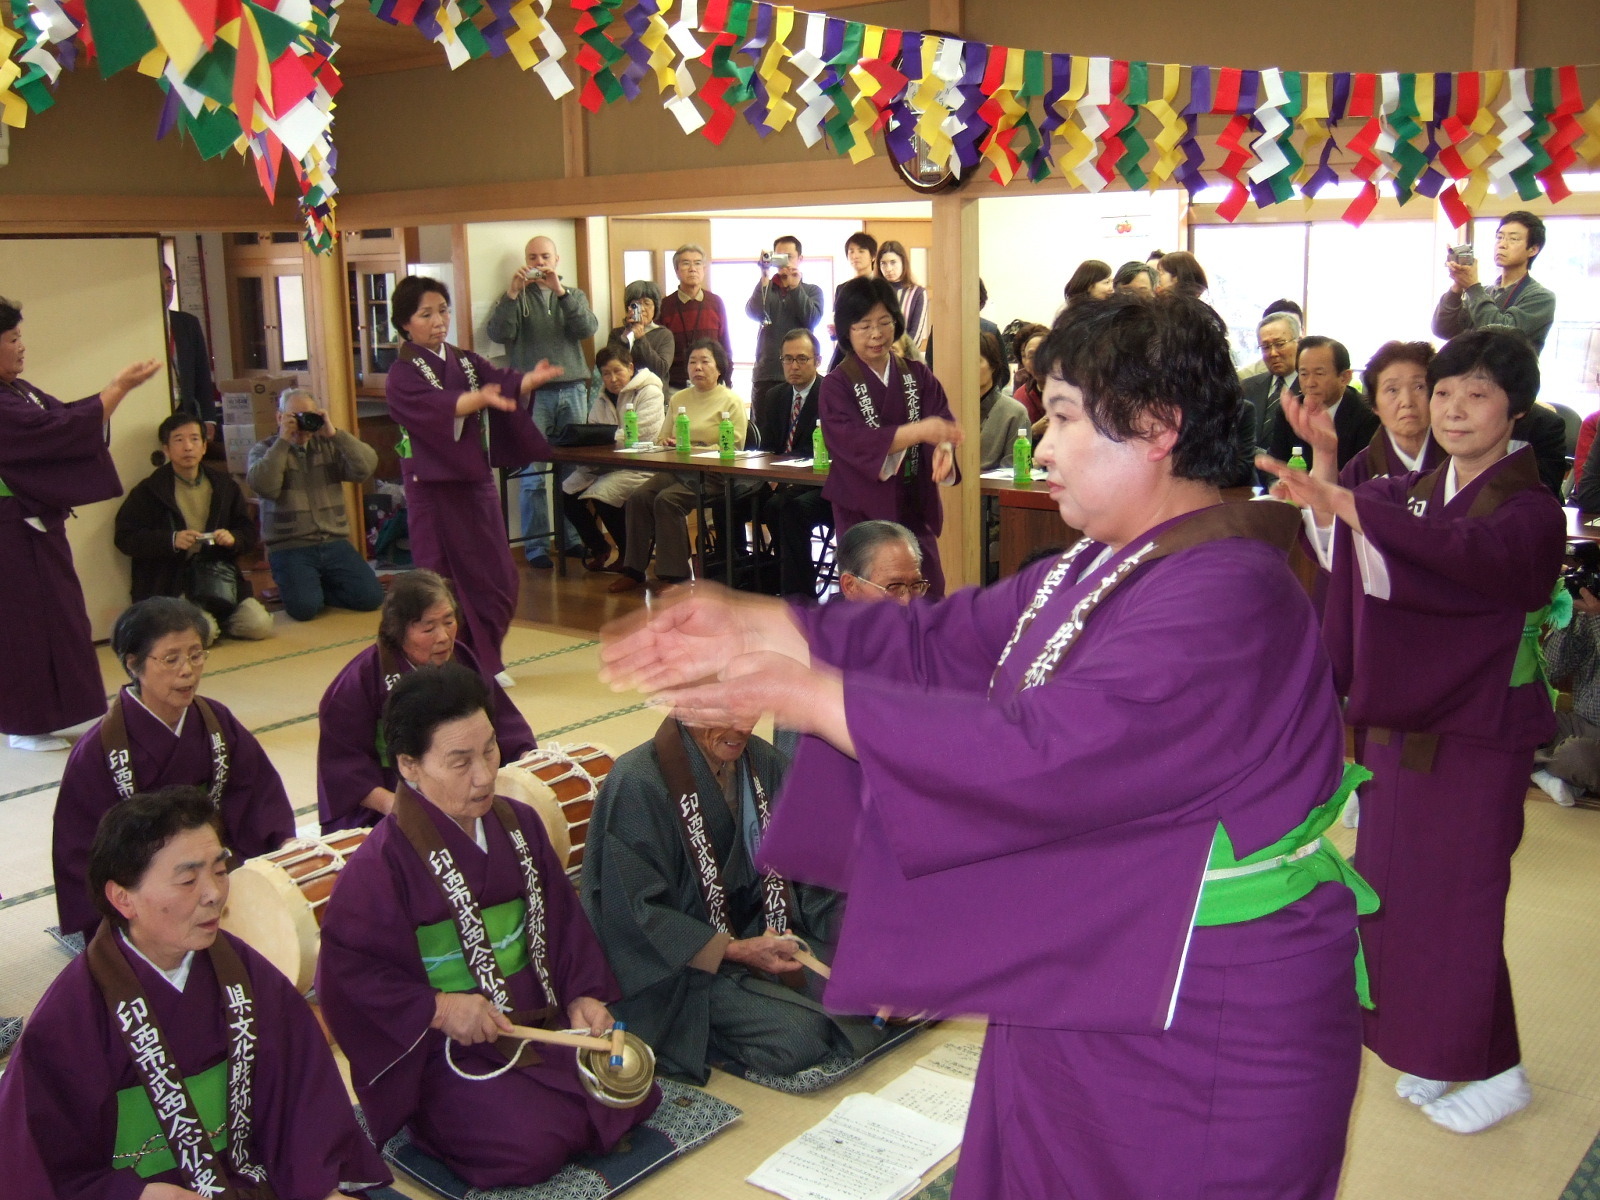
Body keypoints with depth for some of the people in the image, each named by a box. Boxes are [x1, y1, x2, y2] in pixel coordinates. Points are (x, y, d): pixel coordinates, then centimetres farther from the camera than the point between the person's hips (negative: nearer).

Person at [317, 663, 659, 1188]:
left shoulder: (519, 824, 2)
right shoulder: (381, 863, -18)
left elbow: (563, 919, 10)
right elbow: (345, 972, -16)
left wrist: (583, 994, -3)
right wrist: (436, 1008, -22)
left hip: (540, 1020, 6)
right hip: (446, 1046, -6)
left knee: (631, 1093, -5)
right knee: (531, 1146, -21)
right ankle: (435, 1118, 7)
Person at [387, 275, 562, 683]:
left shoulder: (467, 361, 12)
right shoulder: (403, 375, -7)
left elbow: (504, 382, -6)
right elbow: (435, 405, -27)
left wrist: (532, 379, -28)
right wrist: (479, 398, -45)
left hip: (476, 481, 6)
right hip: (434, 487, -5)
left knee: (496, 577, 7)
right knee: (445, 584, -2)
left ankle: (484, 663, 21)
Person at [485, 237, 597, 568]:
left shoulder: (574, 295, 15)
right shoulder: (512, 297, 9)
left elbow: (588, 328, -5)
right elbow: (497, 333, -8)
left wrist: (560, 291, -14)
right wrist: (513, 293, -18)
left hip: (572, 390, 2)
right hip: (530, 394, -2)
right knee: (532, 473, -5)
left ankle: (570, 537, 14)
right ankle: (535, 544, -1)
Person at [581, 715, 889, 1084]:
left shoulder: (762, 761, 1)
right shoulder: (637, 783, -18)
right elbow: (636, 911, -18)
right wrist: (732, 951, -24)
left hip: (764, 932, 7)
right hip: (685, 958, -6)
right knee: (799, 1037, -25)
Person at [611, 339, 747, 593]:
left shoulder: (731, 402, 0)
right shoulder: (678, 399, 20)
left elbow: (733, 448, -9)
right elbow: (663, 437, 24)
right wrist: (666, 443, -2)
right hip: (676, 471, 6)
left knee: (667, 500, -29)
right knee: (637, 497, -19)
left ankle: (675, 574, -21)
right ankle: (634, 570, -13)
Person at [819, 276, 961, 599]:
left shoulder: (918, 376, 7)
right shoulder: (837, 385, -4)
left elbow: (943, 422, -8)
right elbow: (852, 440, -21)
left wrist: (943, 448, -33)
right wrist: (917, 432, -34)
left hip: (915, 508, 3)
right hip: (862, 510, -3)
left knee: (928, 593, -1)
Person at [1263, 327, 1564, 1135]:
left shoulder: (1531, 510, -14)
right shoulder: (1419, 491, 7)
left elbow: (1467, 552, -36)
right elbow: (1360, 564, -8)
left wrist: (1342, 502, -49)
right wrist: (1325, 465, -24)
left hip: (1474, 736, -7)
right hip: (1403, 721, 7)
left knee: (1454, 902, 2)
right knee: (1396, 894, 13)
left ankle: (1498, 1070, 23)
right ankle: (1437, 1051, 31)